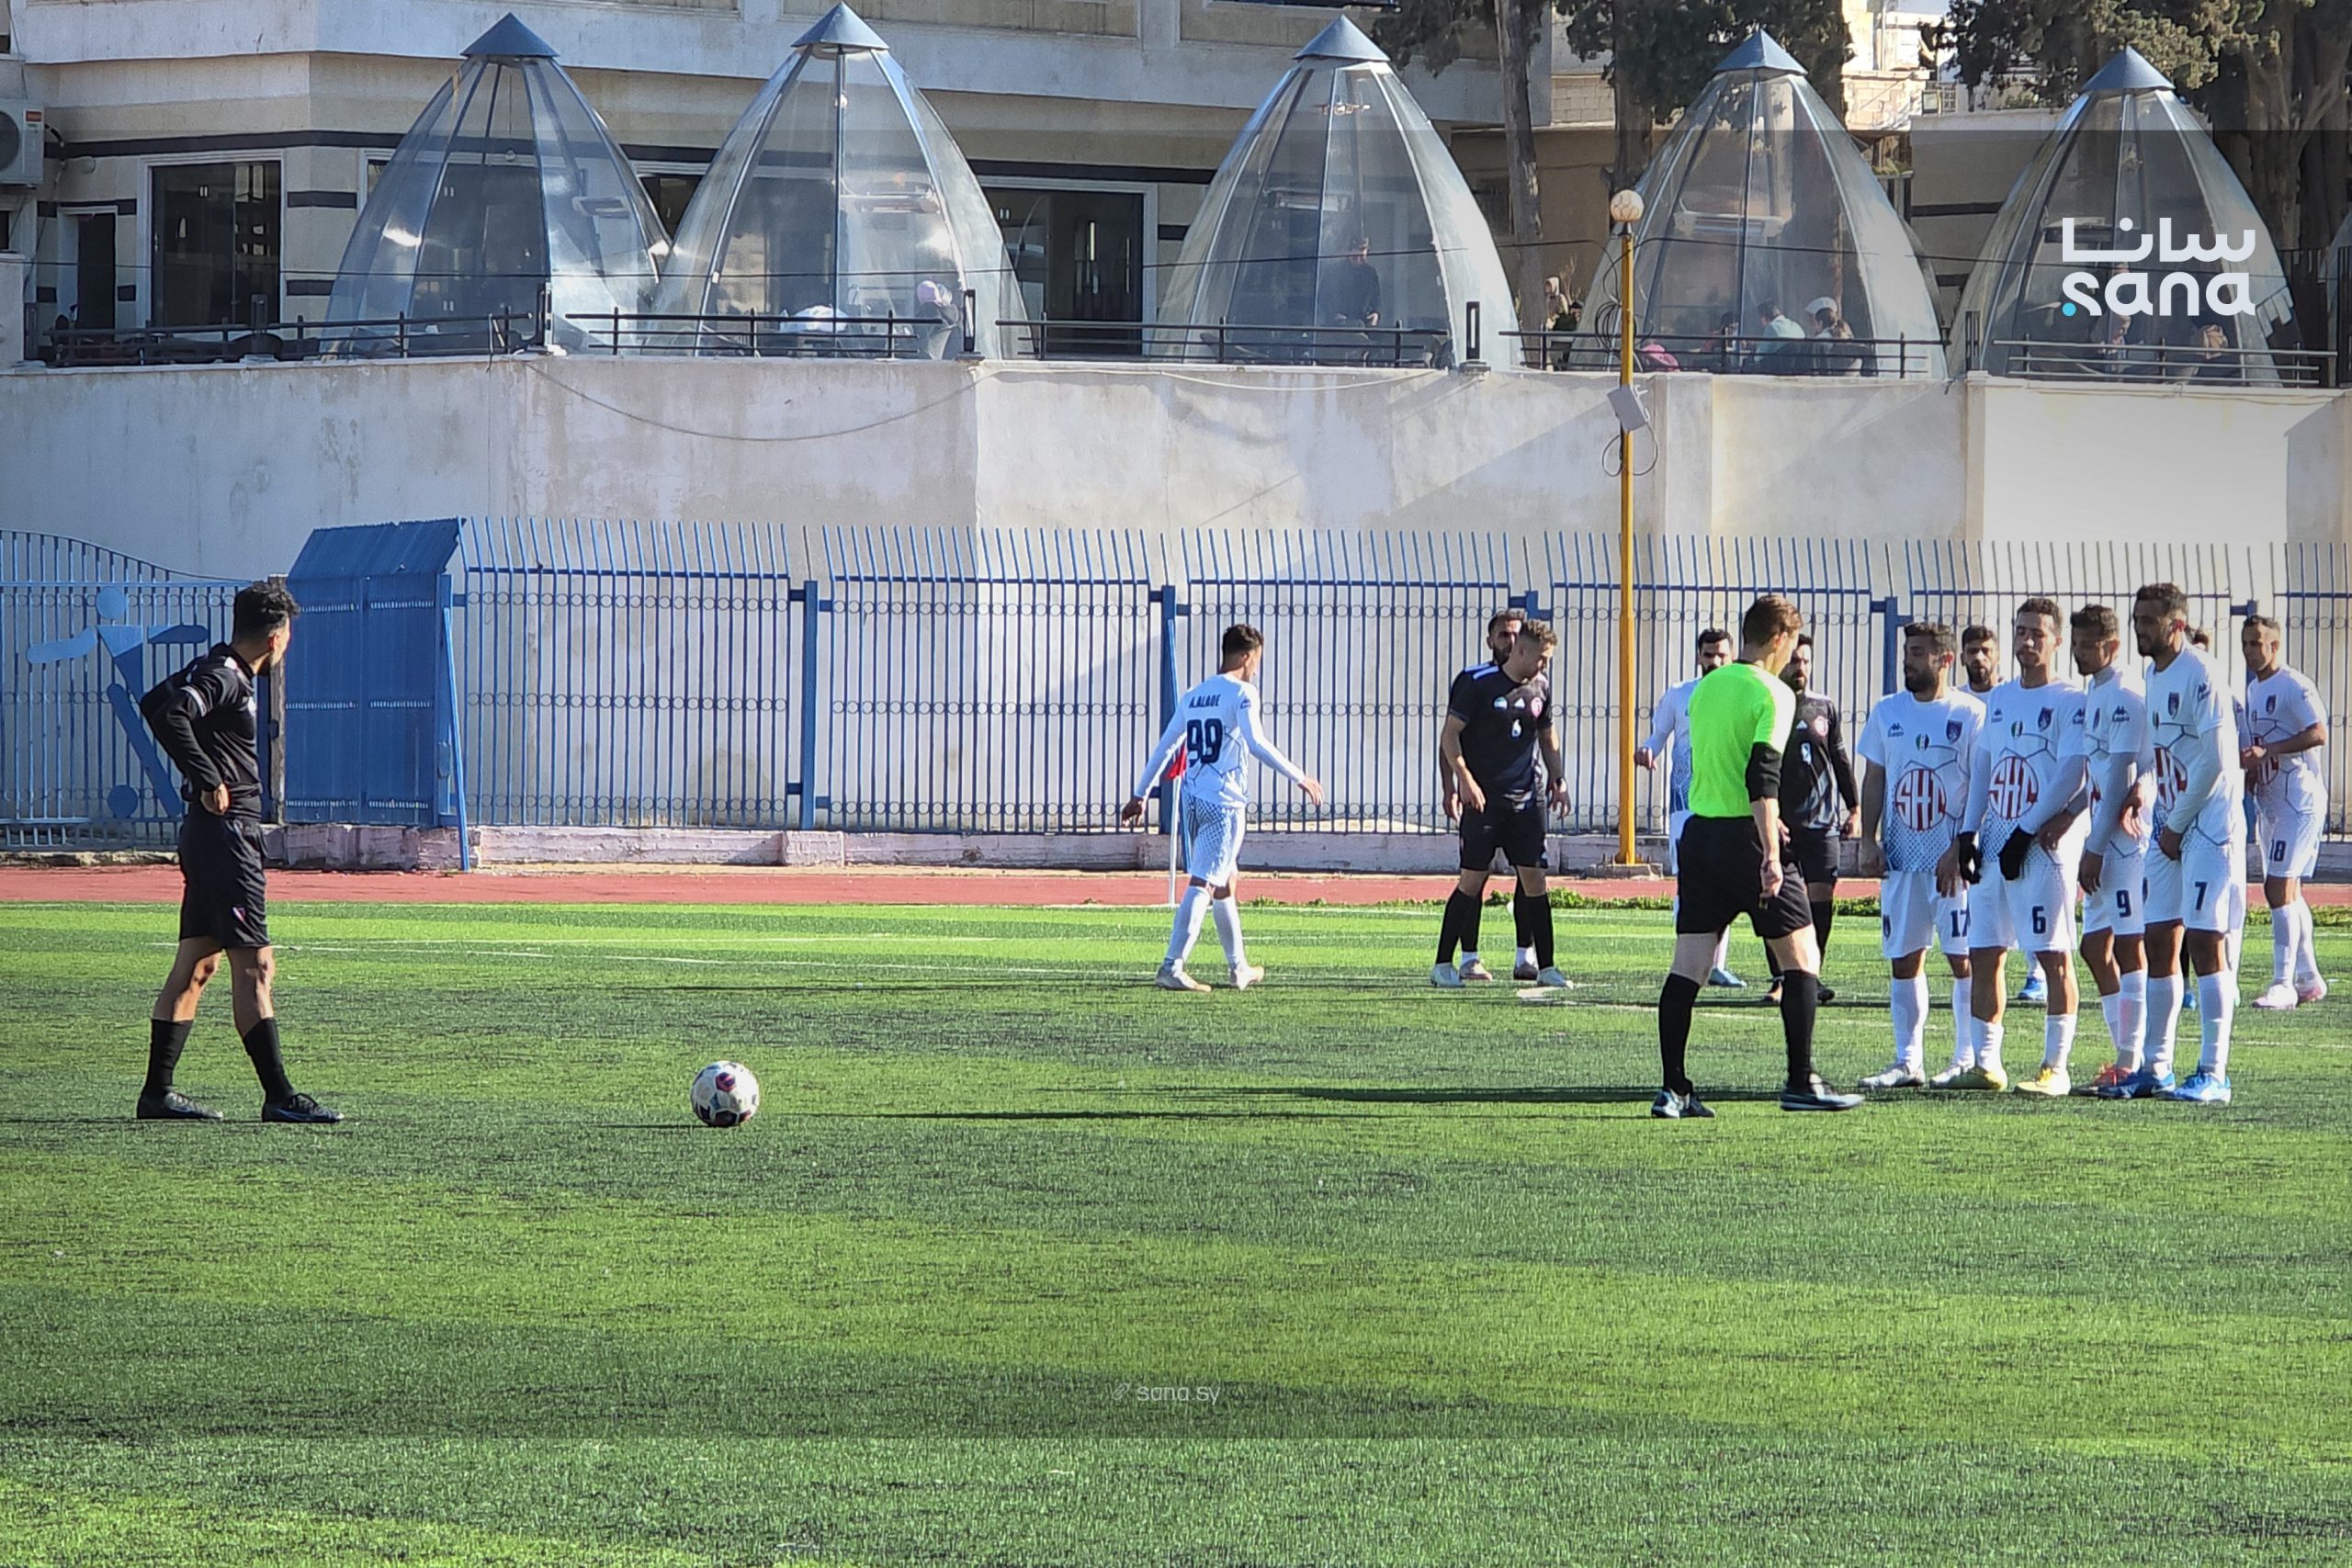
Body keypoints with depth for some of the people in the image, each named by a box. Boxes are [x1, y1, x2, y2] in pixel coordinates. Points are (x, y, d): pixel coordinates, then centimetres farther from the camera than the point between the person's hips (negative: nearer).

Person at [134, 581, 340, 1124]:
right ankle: (278, 1096, -11)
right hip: (225, 833, -10)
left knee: (195, 966, 12)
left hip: (207, 834, 10)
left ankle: (157, 1092, 14)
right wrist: (208, 780, -24)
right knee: (254, 966, -10)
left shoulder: (212, 669, 14)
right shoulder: (224, 677, -14)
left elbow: (153, 704, 24)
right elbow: (169, 714, -29)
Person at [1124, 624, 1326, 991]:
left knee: (1223, 883, 20)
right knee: (1202, 884, -11)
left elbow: (1165, 748, 17)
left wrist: (1140, 794, 23)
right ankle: (1171, 968, -20)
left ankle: (1239, 968, 29)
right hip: (1224, 802, -8)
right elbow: (1256, 743, -17)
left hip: (1191, 801, 8)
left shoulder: (1192, 697, 15)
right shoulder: (1241, 693, -6)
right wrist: (1300, 778, -12)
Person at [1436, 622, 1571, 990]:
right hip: (1482, 798, -5)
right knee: (1472, 880, -6)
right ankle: (1443, 964, 1)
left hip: (1525, 798, 5)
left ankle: (1546, 966, 7)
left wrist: (1558, 778, 12)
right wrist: (1465, 781, -18)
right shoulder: (1477, 683, -8)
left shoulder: (1540, 687, 10)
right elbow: (1449, 736, -8)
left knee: (1534, 878, 2)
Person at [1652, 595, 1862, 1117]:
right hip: (1745, 837, -7)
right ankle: (1801, 1083, 2)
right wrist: (1770, 853, -23)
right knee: (1800, 957, 4)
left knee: (1687, 966, 4)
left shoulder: (1706, 687, 13)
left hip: (1698, 832, 7)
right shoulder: (1772, 693, -9)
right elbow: (1762, 775, -19)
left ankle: (1674, 1089, 0)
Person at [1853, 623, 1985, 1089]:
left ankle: (1969, 1059, 3)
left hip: (1953, 862, -5)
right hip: (1900, 858, 5)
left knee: (1964, 958, -3)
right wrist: (1868, 841, 4)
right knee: (1904, 959, 6)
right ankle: (1908, 1062, 11)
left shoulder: (1970, 714, -5)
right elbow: (1874, 780, 15)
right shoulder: (1888, 712, 11)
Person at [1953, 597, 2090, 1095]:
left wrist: (2026, 833, -17)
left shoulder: (2071, 702, -6)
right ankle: (1986, 1063, 11)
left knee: (2054, 955, -6)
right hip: (1995, 844, 7)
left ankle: (2055, 1069, -5)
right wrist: (1969, 833, 8)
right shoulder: (1998, 699, 17)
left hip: (2044, 844, -7)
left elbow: (2071, 776, -14)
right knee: (1983, 954, 6)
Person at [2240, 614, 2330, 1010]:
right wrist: (2247, 762, 4)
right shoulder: (2253, 689, 16)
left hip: (2299, 800, -10)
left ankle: (2283, 983, -14)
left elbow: (2318, 734, -23)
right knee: (2287, 891, 14)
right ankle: (2308, 977, 23)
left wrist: (2266, 751, -27)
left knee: (2279, 887, -14)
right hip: (2269, 799, 10)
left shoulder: (2294, 687, -12)